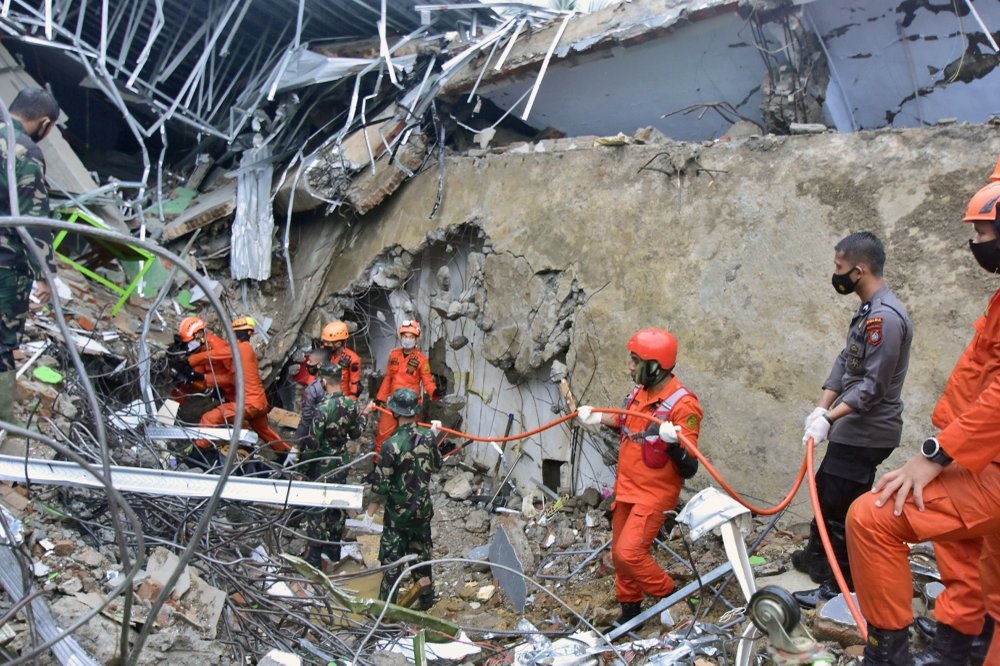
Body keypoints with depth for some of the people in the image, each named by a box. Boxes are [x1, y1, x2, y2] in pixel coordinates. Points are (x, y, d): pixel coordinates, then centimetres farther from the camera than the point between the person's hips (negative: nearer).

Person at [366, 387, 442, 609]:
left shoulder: (392, 444, -25)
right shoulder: (428, 435, -9)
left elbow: (381, 483, -18)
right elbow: (437, 466, 8)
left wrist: (373, 507, -2)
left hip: (399, 511, -5)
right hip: (423, 508, 5)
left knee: (392, 558, 8)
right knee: (421, 552, 21)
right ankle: (426, 597, 35)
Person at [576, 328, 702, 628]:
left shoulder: (683, 404, -23)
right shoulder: (639, 390, -1)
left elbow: (689, 469, -24)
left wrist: (673, 442, -41)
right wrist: (597, 417, 19)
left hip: (655, 494, -8)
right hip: (626, 488, 8)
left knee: (629, 553, -14)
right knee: (619, 554, 15)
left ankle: (670, 598, 10)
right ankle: (630, 609, 36)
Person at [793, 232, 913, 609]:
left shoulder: (885, 316, -23)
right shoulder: (868, 310, 10)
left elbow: (872, 386, -24)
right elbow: (845, 362, 12)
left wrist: (829, 419, -24)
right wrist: (821, 409, 4)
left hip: (865, 433, -10)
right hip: (853, 428, 10)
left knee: (839, 507, -1)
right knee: (825, 492, 22)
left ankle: (839, 585, 13)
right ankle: (817, 556, 39)